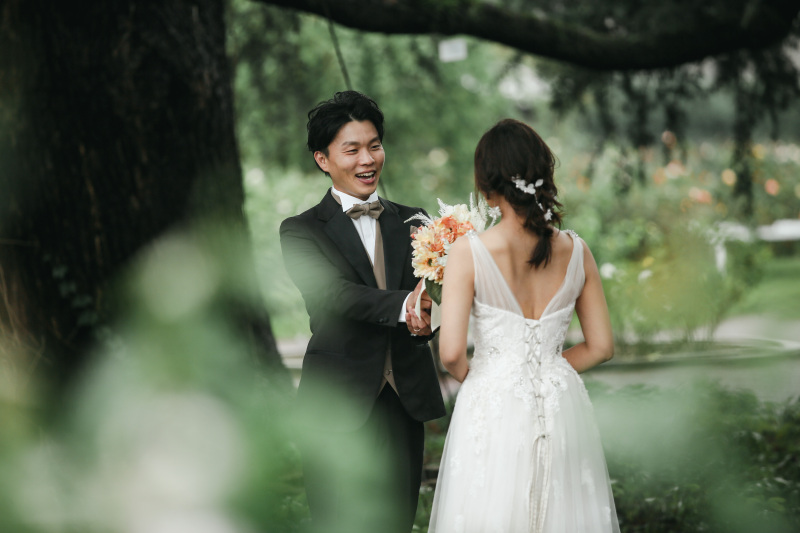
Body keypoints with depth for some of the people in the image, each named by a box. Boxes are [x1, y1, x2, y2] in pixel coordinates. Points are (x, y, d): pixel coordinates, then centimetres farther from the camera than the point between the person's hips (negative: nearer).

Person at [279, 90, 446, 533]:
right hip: (340, 409, -3)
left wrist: (427, 313, -28)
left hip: (405, 404, 4)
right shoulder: (302, 231, 0)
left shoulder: (411, 222, 13)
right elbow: (336, 293, -18)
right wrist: (404, 304, -36)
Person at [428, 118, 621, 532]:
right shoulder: (575, 252, -2)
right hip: (560, 409, 3)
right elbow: (600, 347, 4)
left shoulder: (469, 253, -13)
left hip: (492, 406, -3)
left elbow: (451, 352, -16)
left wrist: (470, 376, 5)